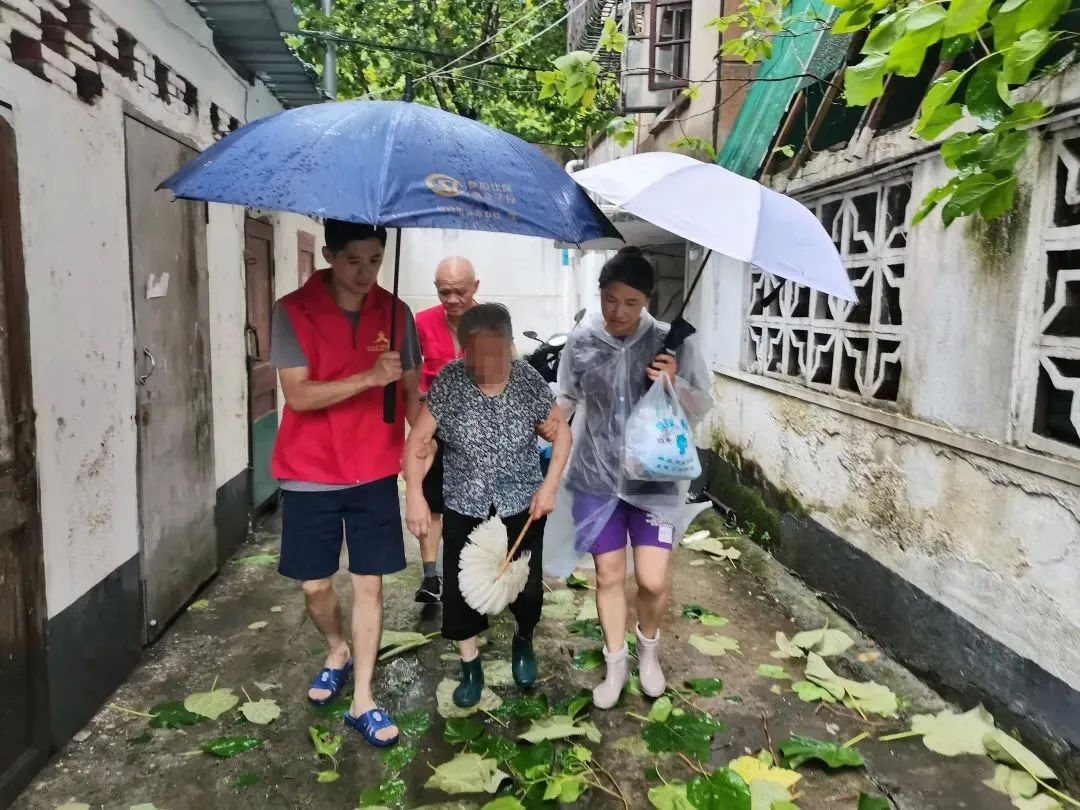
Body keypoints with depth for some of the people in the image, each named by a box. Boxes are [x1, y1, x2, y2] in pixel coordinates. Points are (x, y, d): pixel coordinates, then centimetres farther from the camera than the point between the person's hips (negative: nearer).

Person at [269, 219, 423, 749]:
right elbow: (298, 395, -17)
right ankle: (337, 650, 42)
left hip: (375, 473, 2)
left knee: (369, 584, 5)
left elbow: (412, 391, 5)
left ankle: (363, 702, 18)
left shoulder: (395, 314, 0)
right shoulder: (293, 312, -9)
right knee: (314, 584, 10)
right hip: (310, 475, -1)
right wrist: (369, 378, -28)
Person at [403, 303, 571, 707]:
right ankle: (470, 665, 30)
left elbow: (561, 432, 0)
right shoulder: (448, 382, -13)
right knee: (459, 589, 4)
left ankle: (523, 641, 40)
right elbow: (417, 440, -10)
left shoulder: (529, 380, -10)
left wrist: (550, 485, -8)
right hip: (464, 508, 0)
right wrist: (414, 496, -19)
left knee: (528, 587, 5)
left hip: (522, 505, 0)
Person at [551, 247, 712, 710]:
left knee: (652, 581, -1)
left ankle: (648, 648, 33)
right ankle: (615, 663, 33)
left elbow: (702, 408, -3)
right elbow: (565, 398, 9)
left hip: (655, 478, -1)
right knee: (608, 576, 11)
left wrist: (675, 384, -22)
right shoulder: (581, 343, -5)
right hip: (597, 477, 1)